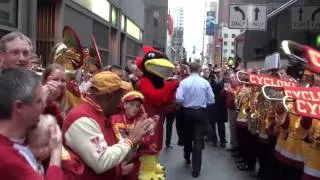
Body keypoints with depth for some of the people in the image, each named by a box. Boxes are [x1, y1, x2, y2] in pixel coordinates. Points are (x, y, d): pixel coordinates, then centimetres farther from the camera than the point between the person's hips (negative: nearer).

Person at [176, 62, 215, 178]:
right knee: (198, 140, 1)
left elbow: (179, 98, -17)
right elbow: (211, 100, -3)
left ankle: (187, 157, 46)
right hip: (200, 113, -1)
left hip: (187, 112, 1)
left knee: (187, 136, 22)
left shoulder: (184, 82, -8)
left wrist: (186, 103, 4)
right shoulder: (205, 82, -5)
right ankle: (196, 169, 1)